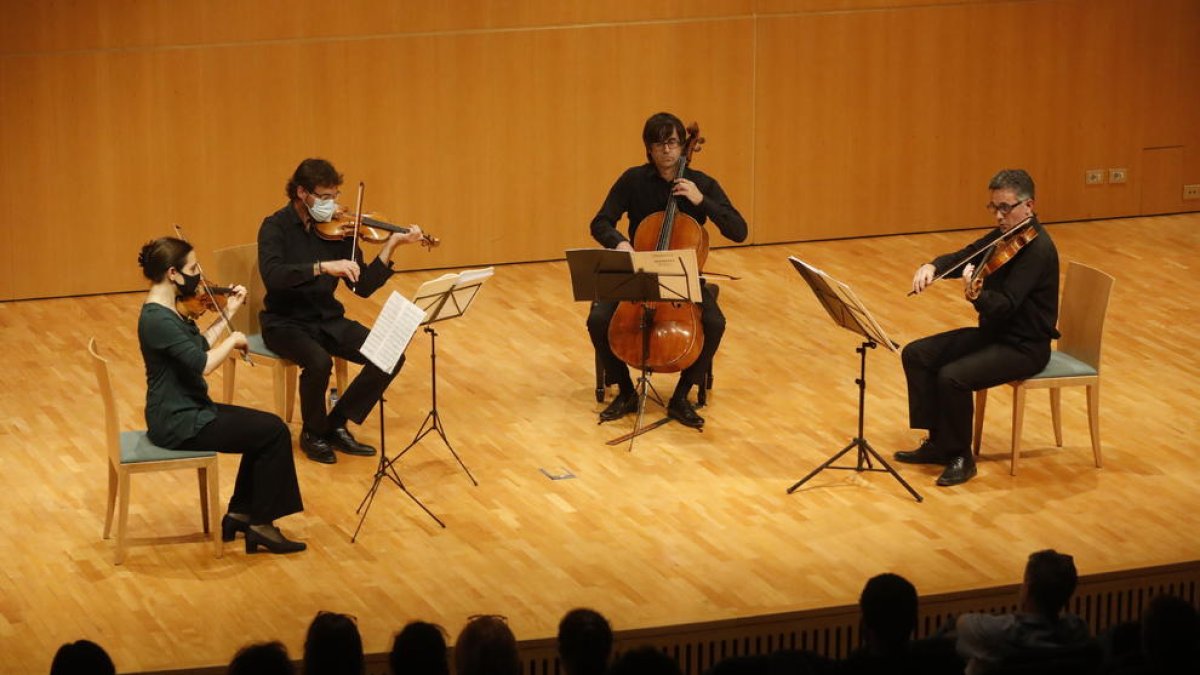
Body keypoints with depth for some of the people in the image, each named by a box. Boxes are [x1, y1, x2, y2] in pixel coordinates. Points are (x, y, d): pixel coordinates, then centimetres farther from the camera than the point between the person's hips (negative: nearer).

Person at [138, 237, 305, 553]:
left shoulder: (164, 310, 7)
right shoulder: (158, 319, -25)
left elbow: (198, 348, 18)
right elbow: (202, 364, -30)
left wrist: (228, 313, 16)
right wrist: (233, 340, -14)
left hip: (183, 412, 10)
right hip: (178, 424, -10)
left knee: (263, 430, 14)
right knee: (273, 432, -7)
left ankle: (239, 514, 18)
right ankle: (261, 525, 1)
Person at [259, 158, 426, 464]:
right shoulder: (276, 228, -11)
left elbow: (364, 287, 0)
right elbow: (272, 275, -30)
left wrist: (391, 245, -10)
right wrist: (323, 267, -38)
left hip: (328, 320, 5)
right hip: (286, 323, -5)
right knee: (319, 362, -36)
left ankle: (336, 425, 2)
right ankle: (313, 434, -7)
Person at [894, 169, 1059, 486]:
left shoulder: (1037, 248, -21)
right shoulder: (1002, 237, 6)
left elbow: (1005, 305, -29)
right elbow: (960, 257, 9)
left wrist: (976, 297, -49)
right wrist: (931, 267, -13)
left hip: (1024, 346, -9)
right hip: (992, 332, 9)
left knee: (952, 376, -28)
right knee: (916, 354, 1)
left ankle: (960, 457, -8)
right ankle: (938, 443, 7)